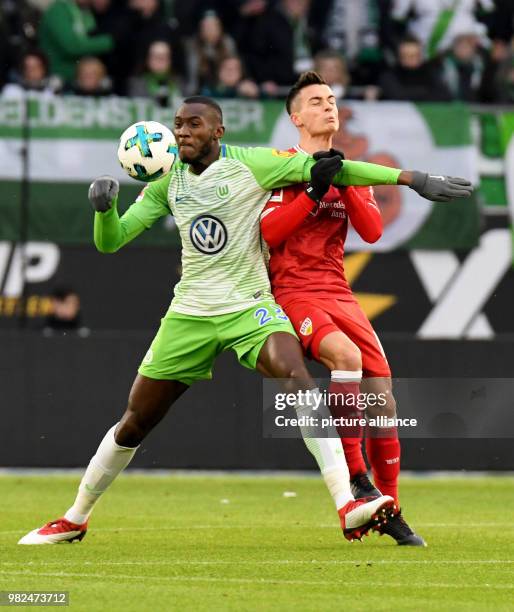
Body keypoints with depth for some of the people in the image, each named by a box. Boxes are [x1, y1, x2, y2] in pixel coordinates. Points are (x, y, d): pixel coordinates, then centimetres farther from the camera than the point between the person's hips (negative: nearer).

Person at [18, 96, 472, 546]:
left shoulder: (251, 164, -6)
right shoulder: (168, 182, 6)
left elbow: (326, 168, -10)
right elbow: (110, 241, 7)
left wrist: (413, 179, -15)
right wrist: (104, 206, -16)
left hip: (249, 306, -4)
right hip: (189, 314, 4)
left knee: (296, 375, -31)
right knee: (135, 423, 8)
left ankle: (348, 507, -38)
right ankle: (75, 519, 28)